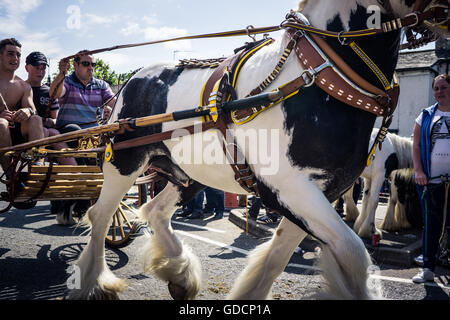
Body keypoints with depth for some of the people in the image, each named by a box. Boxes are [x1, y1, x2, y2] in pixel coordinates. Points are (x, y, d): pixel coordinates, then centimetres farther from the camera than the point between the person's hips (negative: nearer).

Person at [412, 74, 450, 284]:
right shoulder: (426, 116, 12)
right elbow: (416, 144, 9)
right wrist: (418, 171, -3)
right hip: (430, 180, 2)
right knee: (430, 224, 6)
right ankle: (428, 269, 13)